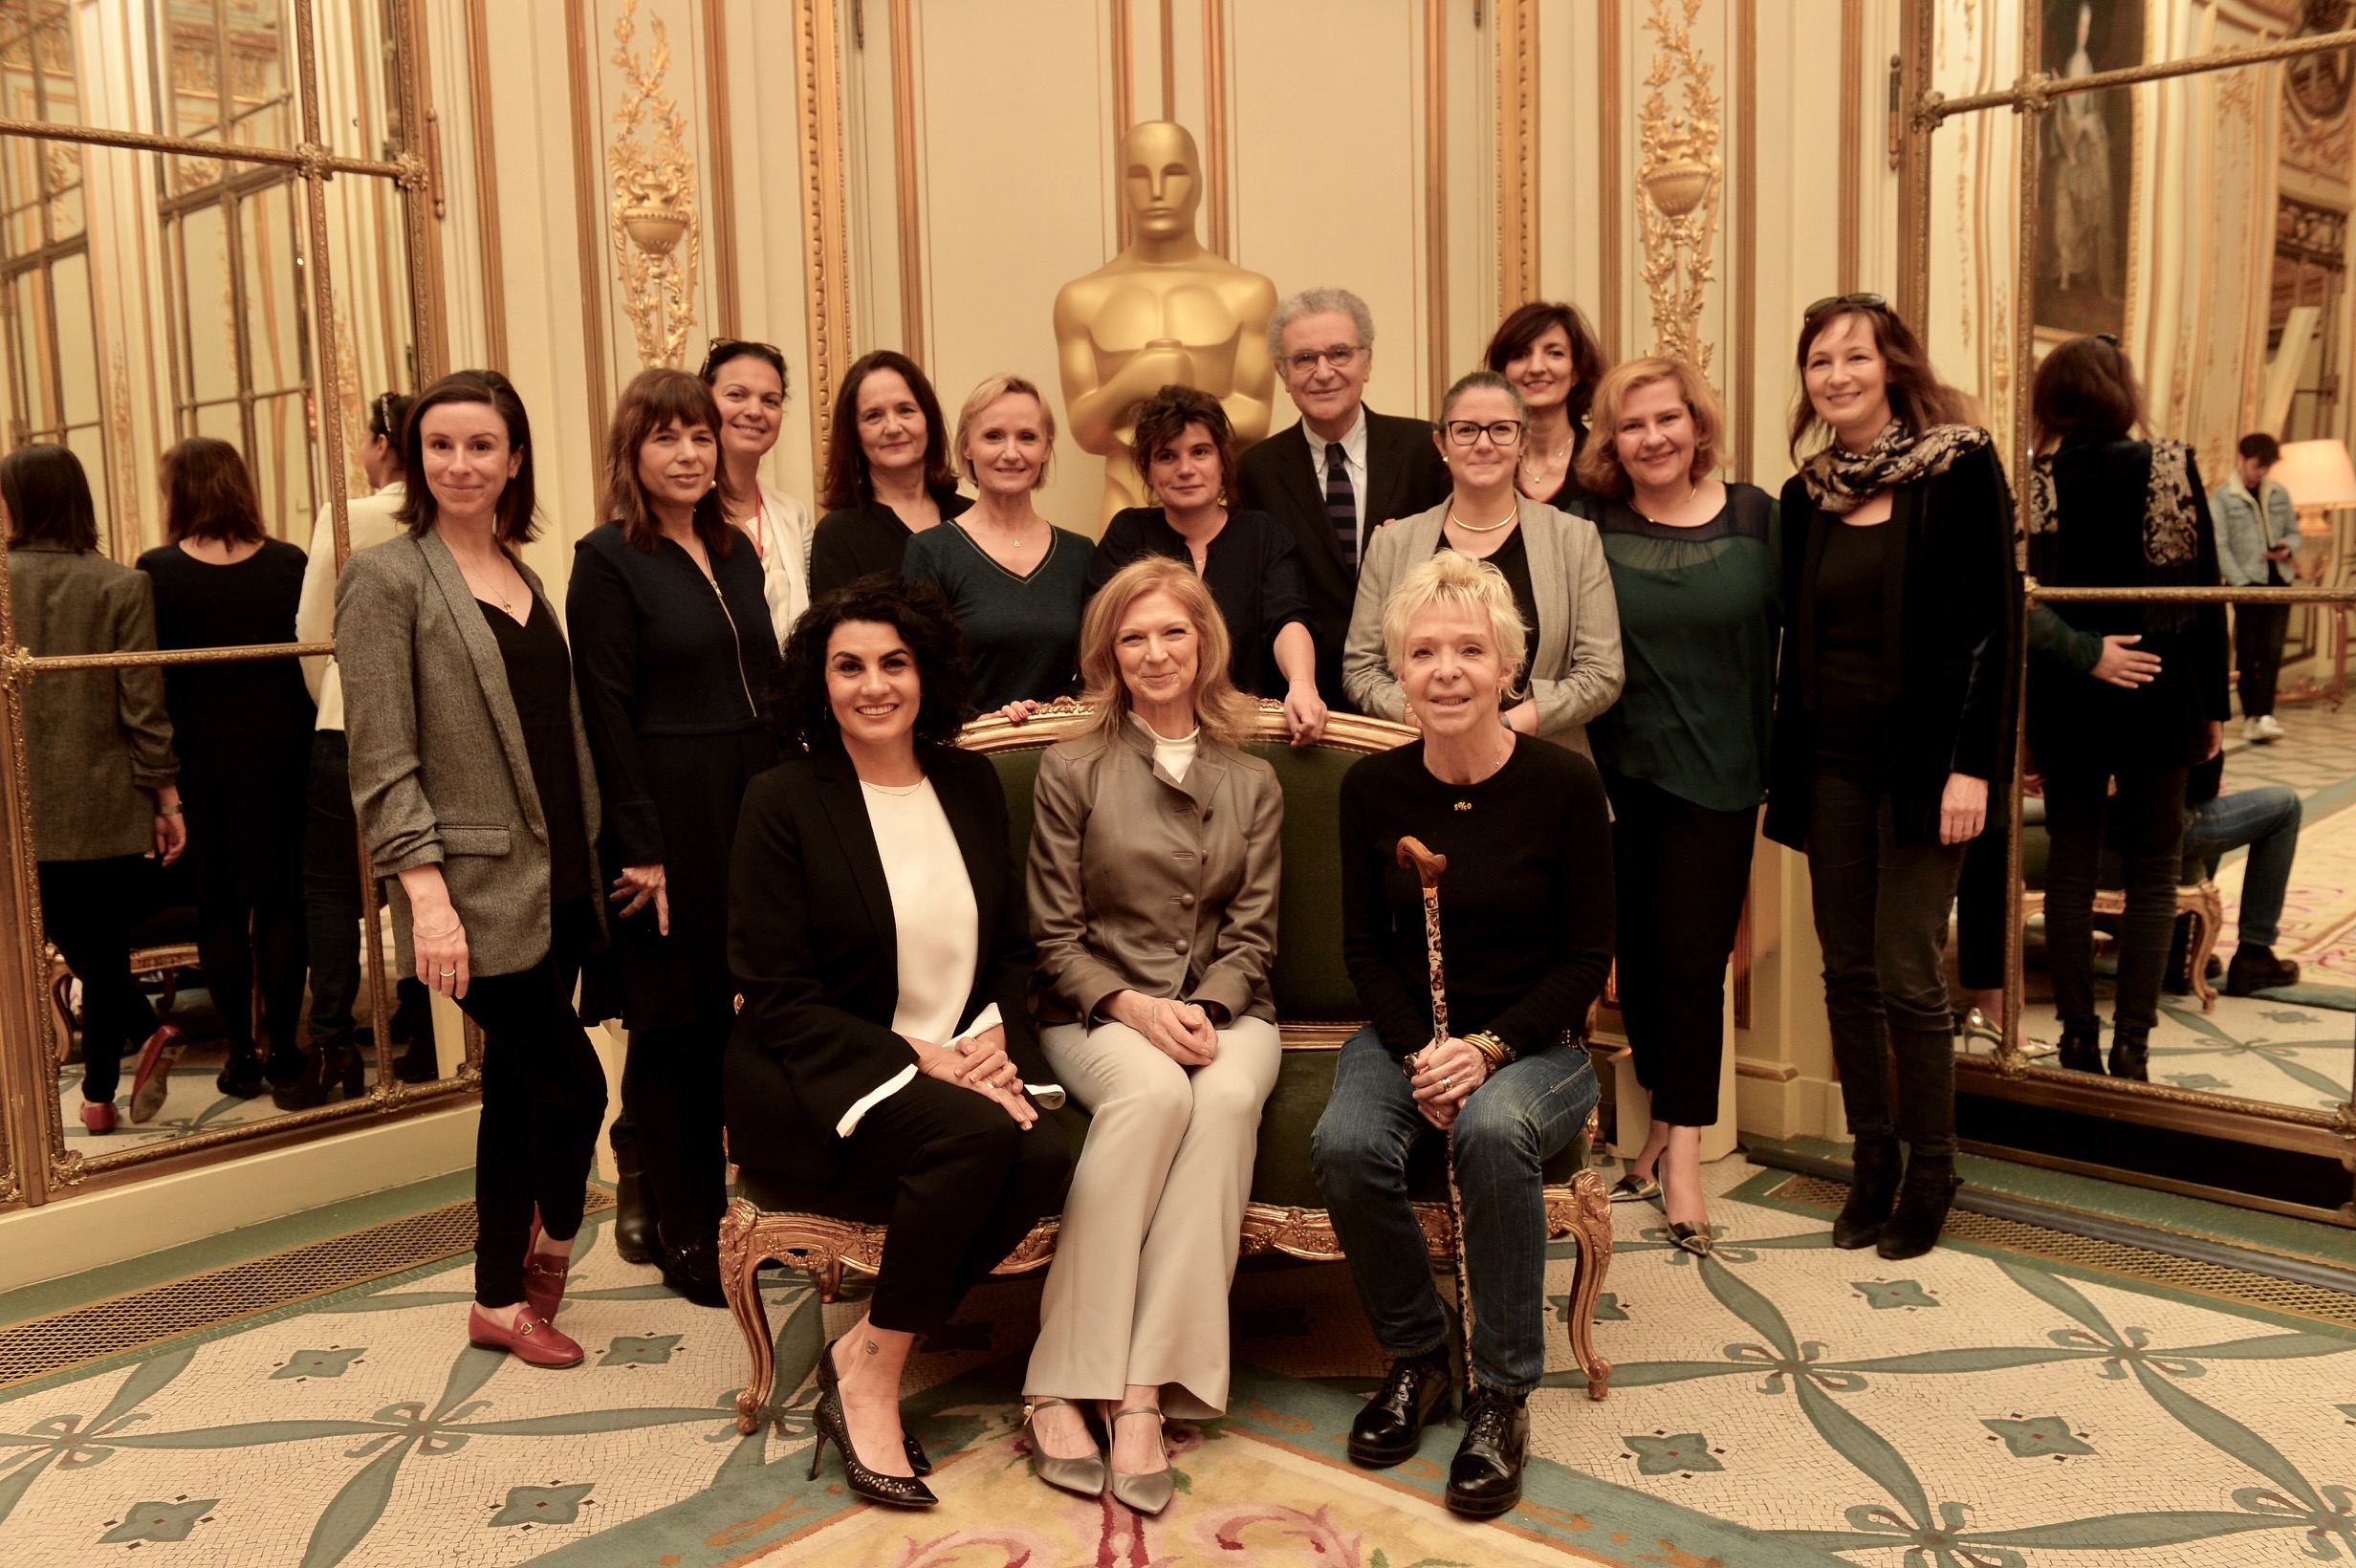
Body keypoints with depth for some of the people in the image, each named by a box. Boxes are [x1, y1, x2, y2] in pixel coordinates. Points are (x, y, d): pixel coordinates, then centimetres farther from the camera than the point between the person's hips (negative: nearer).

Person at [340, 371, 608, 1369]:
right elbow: (381, 762, -11)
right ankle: (554, 1242, 20)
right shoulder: (387, 577, -6)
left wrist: (601, 857, 13)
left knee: (519, 1091, 13)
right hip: (480, 888, -6)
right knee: (573, 1086, -6)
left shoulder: (523, 577, 14)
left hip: (557, 881, 6)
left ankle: (502, 1301, 27)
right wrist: (426, 891, -19)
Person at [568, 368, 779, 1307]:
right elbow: (606, 712, -11)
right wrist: (642, 846, -15)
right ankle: (685, 1236, 15)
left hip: (754, 806, 6)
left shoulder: (736, 552, 14)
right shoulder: (608, 561, -6)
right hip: (671, 817, -6)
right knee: (676, 1027, 3)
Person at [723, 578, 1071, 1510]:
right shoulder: (783, 802, -6)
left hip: (958, 1061, 5)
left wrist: (997, 1040, -7)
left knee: (1045, 1157, -26)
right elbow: (779, 999, -10)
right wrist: (920, 1060, -18)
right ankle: (871, 1384, -12)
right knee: (978, 1135, -32)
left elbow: (1012, 948, 14)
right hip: (815, 1080, -5)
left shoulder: (970, 783, 9)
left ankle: (863, 1356, -8)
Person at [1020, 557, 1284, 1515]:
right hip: (1095, 1012, -2)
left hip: (1222, 1011, 2)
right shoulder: (1072, 771, 5)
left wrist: (1205, 1010, -13)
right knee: (1152, 1091, -36)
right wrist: (1133, 1006, -15)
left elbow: (1252, 934, 7)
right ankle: (1060, 1388, -33)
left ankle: (1143, 1389, -35)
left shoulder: (1252, 784, 13)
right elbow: (1055, 938, 2)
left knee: (1228, 1096, -34)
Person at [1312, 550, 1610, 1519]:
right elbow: (1366, 949, 4)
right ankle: (1415, 1355, 1)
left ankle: (1503, 1392, -14)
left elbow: (1586, 958, -6)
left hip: (1534, 1041, -2)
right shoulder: (1372, 787, -2)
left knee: (1493, 1129, -35)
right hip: (1405, 1034, 3)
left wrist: (1487, 1048, -19)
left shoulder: (1564, 785, -10)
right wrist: (1420, 1054, -13)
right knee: (1345, 1144, -28)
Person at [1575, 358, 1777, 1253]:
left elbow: (1789, 634, 2)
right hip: (1619, 776, 1)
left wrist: (1780, 754, -3)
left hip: (1717, 777, -1)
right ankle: (1665, 1128, 28)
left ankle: (1681, 1154, 13)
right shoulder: (1587, 528, -1)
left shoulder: (1756, 518, 1)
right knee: (1639, 954, 10)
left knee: (1694, 959, 1)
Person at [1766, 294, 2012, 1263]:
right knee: (1847, 971, 8)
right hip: (1829, 762, 5)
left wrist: (1972, 766, -14)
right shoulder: (1807, 493, 9)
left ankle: (1930, 1169, 14)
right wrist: (1783, 764, 8)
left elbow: (1993, 626, -9)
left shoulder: (1960, 467, -5)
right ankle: (1871, 1159, 21)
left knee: (1906, 973, -4)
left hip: (1920, 757, -5)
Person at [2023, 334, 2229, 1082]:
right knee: (2152, 868, 8)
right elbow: (2203, 591, -3)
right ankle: (2131, 1046, 4)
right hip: (2157, 691, -1)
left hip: (2065, 693, 1)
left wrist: (2023, 712, -1)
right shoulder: (2170, 467, -5)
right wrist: (2213, 702, 4)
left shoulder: (2037, 481, -3)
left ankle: (2078, 1040, 12)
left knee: (2071, 864, 9)